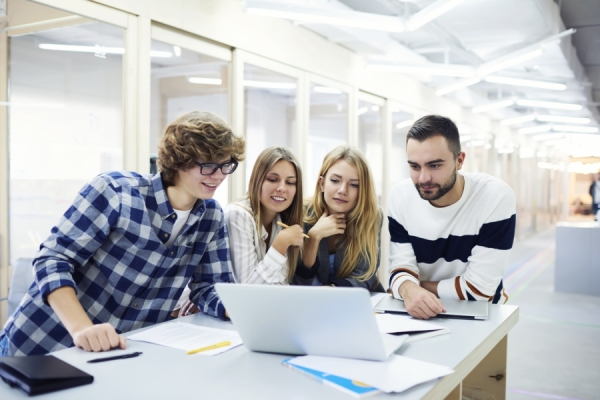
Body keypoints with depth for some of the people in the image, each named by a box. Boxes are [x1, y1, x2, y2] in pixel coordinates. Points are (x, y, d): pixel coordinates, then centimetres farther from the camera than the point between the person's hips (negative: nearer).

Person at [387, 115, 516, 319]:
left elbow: (479, 288, -18)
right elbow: (401, 267, -9)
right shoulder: (399, 196, -7)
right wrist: (409, 289, -30)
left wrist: (421, 285, -9)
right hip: (420, 314, 2)